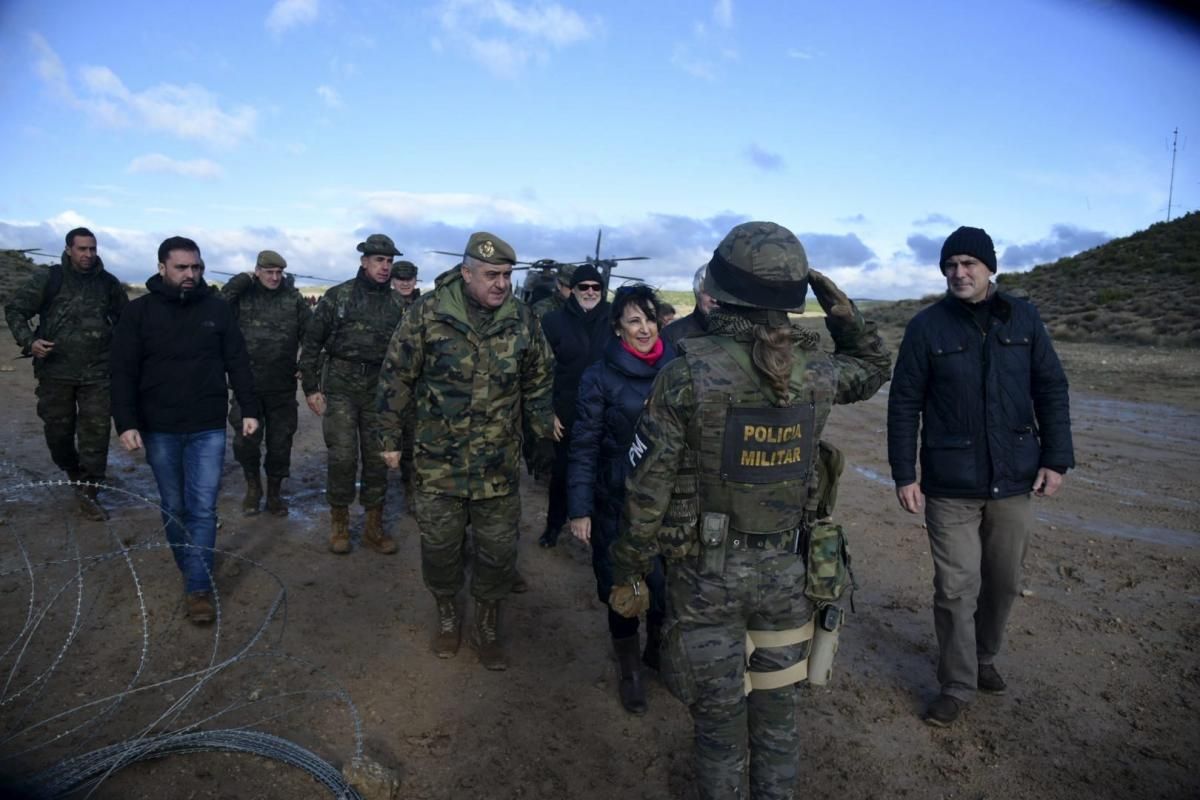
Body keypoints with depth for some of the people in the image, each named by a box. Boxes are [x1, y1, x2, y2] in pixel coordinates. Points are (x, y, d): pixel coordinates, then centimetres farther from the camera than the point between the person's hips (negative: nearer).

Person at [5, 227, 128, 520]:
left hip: (97, 372, 1)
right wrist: (28, 340, -12)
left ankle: (89, 491, 3)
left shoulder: (108, 283, 6)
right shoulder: (48, 279, -1)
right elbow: (14, 309, 3)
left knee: (96, 430, -4)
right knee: (58, 429, 10)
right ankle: (73, 472, 37)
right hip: (55, 369, 0)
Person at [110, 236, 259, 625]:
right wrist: (126, 423, -10)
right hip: (159, 429, 1)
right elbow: (123, 372, -3)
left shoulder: (217, 308, 1)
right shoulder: (139, 311, -2)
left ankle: (199, 588, 3)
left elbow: (237, 363, 5)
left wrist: (249, 409, 1)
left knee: (203, 508, -2)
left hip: (208, 428, 0)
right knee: (173, 508, 13)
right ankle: (191, 569, 30)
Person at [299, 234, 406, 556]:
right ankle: (339, 523, 15)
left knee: (378, 457, 6)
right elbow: (312, 342, 1)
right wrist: (311, 388, -3)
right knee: (342, 456, -4)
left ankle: (374, 526, 18)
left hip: (379, 388, 3)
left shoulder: (397, 303, 7)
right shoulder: (338, 296, -1)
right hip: (340, 385, -3)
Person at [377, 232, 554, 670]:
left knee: (498, 550, 9)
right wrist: (390, 437, 0)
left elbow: (538, 385, 9)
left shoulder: (522, 319, -2)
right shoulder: (428, 313, -10)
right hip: (438, 459, -1)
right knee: (439, 546, 12)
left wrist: (545, 434, 11)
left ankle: (487, 625, 32)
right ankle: (447, 615, 38)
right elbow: (396, 377, -3)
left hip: (499, 464, 2)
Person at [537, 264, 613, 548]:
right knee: (561, 471, 12)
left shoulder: (614, 321, -1)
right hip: (566, 414, 0)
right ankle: (554, 524, 31)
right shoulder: (555, 321, -4)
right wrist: (547, 411, -8)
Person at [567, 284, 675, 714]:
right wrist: (580, 508, -9)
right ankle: (629, 670, 35)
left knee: (668, 583, 6)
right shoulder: (600, 376, -8)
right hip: (617, 504, -2)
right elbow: (584, 447, -6)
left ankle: (657, 648, 39)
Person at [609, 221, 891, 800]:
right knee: (776, 710, 22)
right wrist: (841, 309, 4)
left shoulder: (688, 372, -18)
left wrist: (630, 574, -2)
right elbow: (873, 367, 18)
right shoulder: (816, 373, -7)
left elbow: (647, 487, -14)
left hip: (706, 572, -3)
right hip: (783, 570, 3)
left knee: (719, 719, 15)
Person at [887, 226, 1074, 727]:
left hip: (1013, 480, 3)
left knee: (1004, 581, 16)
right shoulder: (927, 327, -5)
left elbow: (1051, 390, 7)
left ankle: (984, 656, 40)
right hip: (950, 487, -3)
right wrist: (904, 475, -7)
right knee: (956, 588, 1)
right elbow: (904, 404, -4)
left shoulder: (1023, 318, 2)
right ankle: (958, 685, 18)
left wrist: (1056, 457, 1)